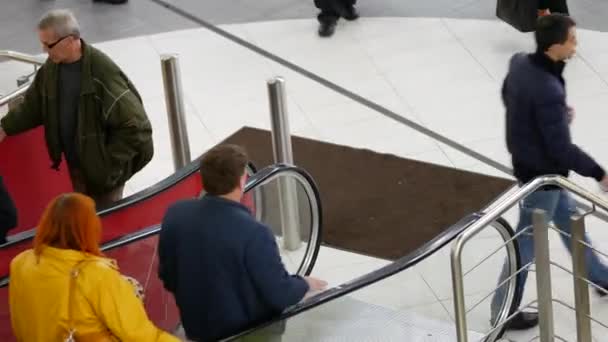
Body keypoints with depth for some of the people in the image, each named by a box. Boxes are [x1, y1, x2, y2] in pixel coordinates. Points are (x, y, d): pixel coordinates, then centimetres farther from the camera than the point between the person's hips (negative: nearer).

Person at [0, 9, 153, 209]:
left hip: (103, 168, -6)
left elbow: (133, 124, -25)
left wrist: (110, 161, -22)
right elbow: (34, 105, 11)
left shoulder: (103, 73, -29)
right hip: (74, 164, 7)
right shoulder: (51, 68, -5)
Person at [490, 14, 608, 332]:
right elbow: (561, 149, -29)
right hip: (541, 173, -9)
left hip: (526, 160, 9)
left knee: (569, 219, 28)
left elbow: (507, 96, 12)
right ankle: (504, 312, 24)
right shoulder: (548, 91, -36)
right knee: (528, 244, 8)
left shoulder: (520, 63, -10)